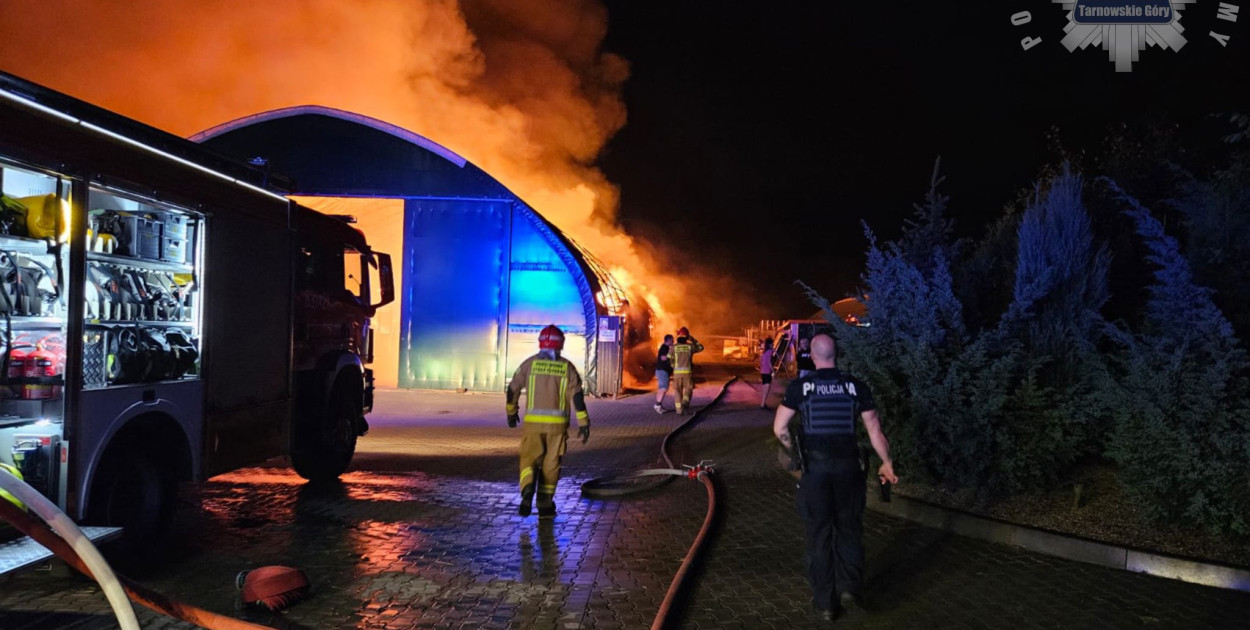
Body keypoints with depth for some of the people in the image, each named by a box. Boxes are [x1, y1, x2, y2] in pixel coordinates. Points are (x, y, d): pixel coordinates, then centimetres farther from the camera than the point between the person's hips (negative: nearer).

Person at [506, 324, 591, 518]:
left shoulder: (530, 363, 2)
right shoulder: (567, 367, 2)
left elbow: (513, 388, 8)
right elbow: (577, 396, -4)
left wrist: (511, 412, 24)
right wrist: (584, 423, 0)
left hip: (533, 422, 0)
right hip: (557, 423, 1)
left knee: (529, 459, 8)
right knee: (550, 463, 11)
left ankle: (527, 491, -20)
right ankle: (545, 505, 17)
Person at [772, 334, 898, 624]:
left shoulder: (799, 386, -6)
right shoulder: (856, 386, -1)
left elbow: (779, 428, -5)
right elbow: (874, 429, 2)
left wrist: (795, 450, 13)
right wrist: (886, 462, 14)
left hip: (815, 468, -1)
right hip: (848, 467, 1)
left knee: (819, 535, 9)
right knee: (849, 531, 17)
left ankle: (824, 603, 16)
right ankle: (849, 589, 4)